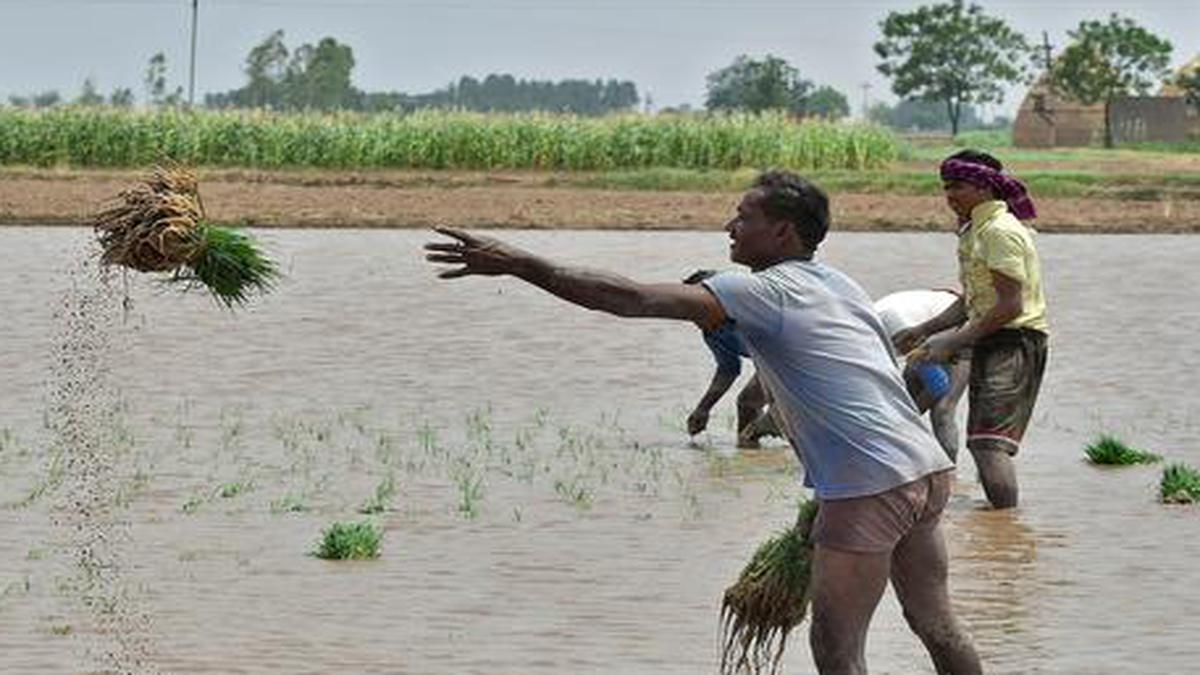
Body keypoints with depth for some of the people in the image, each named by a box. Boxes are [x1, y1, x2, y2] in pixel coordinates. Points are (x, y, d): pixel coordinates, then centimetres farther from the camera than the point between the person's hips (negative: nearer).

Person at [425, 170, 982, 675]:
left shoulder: (765, 292, -8)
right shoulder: (838, 285, 19)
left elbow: (633, 299, -15)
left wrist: (520, 265, -14)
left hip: (869, 490, -9)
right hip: (928, 468, 9)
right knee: (938, 628, 20)